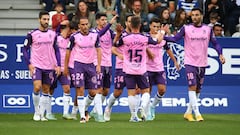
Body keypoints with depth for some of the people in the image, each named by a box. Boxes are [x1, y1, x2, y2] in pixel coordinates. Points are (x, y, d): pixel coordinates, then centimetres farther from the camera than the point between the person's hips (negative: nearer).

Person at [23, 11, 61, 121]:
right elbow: (25, 49, 2)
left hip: (49, 67, 3)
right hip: (36, 66, -3)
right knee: (37, 87, -17)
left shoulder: (53, 34, 7)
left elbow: (57, 50, 13)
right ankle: (36, 113, -1)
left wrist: (58, 65, 4)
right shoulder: (32, 34, -2)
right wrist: (29, 64, -8)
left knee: (46, 91, 6)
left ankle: (42, 114, 14)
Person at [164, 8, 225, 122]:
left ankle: (188, 112, 22)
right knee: (192, 87, -15)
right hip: (190, 63, -3)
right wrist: (163, 36, -23)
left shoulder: (208, 29, 4)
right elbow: (175, 39, -8)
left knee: (197, 90, 9)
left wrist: (220, 54, -8)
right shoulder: (186, 29, -2)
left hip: (202, 64, 4)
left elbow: (215, 43, 7)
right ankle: (197, 113, -17)